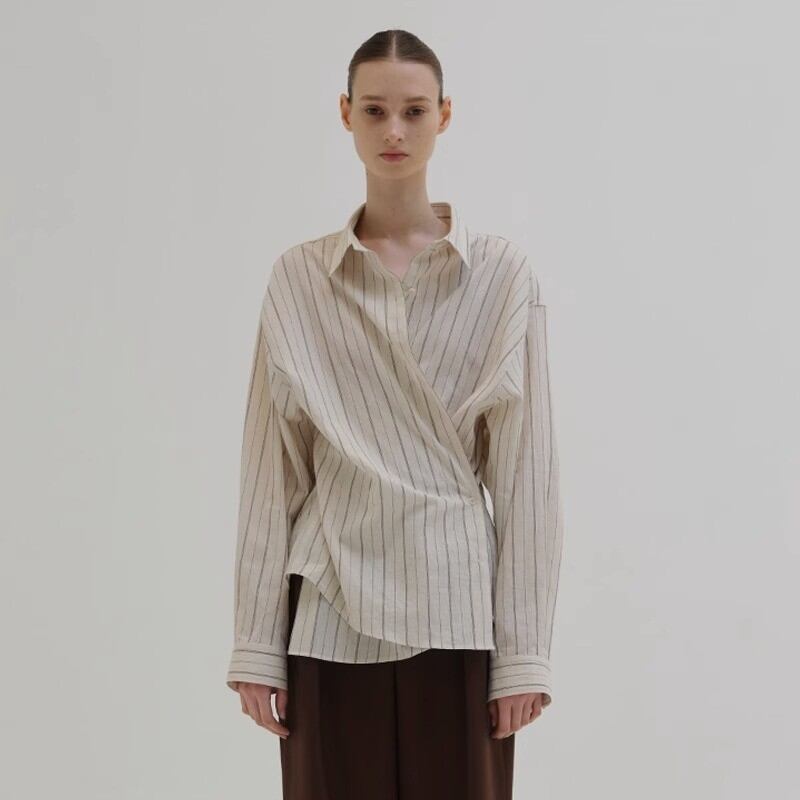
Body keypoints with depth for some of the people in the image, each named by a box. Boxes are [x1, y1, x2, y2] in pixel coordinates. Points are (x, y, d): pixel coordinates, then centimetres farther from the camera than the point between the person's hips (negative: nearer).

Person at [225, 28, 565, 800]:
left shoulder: (502, 273, 0)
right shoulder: (298, 278, 3)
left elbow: (526, 468, -1)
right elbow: (272, 469, 3)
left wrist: (525, 646, -4)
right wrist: (256, 640, 1)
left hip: (457, 606, -1)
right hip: (332, 609, 1)